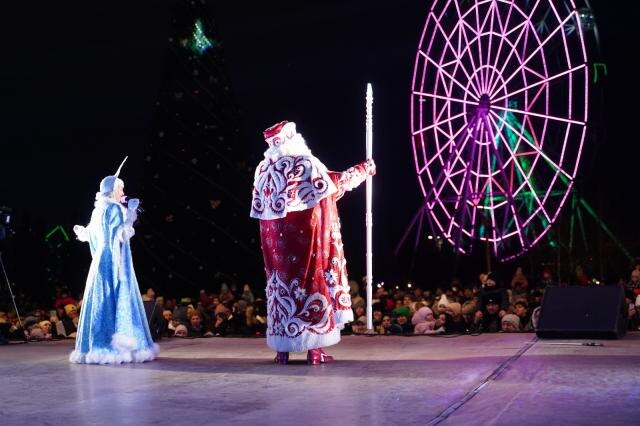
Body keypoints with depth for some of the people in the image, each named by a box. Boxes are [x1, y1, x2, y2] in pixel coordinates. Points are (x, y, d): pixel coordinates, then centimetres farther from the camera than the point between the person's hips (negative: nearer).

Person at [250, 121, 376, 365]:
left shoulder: (263, 169, 6)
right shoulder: (305, 163, -8)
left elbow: (261, 209, 11)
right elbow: (335, 182, 0)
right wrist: (364, 169, 14)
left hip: (275, 238, 4)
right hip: (306, 235, -4)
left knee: (281, 283, 9)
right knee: (311, 280, 1)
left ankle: (282, 349, 9)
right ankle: (314, 349, 1)